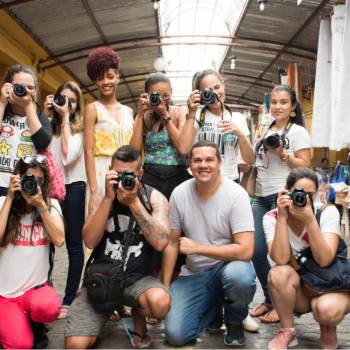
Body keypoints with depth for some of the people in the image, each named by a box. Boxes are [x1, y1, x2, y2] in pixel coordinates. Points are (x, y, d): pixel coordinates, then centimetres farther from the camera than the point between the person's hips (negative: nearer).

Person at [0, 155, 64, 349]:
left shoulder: (51, 204, 3)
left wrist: (41, 205, -17)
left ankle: (34, 323, 2)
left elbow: (59, 240, -12)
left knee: (49, 307, -34)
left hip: (36, 287, 1)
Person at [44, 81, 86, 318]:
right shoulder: (49, 125, 8)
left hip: (72, 187, -3)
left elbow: (68, 156, -16)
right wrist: (46, 114, -8)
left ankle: (68, 300, 10)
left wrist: (65, 118, -10)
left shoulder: (80, 128, 0)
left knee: (74, 243, 2)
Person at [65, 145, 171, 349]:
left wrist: (134, 202, -25)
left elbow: (161, 243, -21)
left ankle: (138, 317, 4)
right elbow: (90, 242, -14)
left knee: (160, 303, -34)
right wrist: (109, 199, -21)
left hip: (138, 277, -1)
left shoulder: (154, 197, -6)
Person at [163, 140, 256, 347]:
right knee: (175, 335, -12)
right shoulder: (179, 194, -6)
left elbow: (245, 251, -22)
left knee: (238, 275, -38)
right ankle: (213, 308, 21)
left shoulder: (236, 194, -17)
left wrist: (196, 247, -21)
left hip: (228, 265, -3)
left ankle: (235, 322, -2)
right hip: (193, 274, 3)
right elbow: (172, 243, 3)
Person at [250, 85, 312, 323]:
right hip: (262, 198, 7)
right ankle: (270, 299, 19)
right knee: (256, 250, 3)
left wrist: (283, 153, -18)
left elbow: (305, 166, -8)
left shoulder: (298, 131, -2)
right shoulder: (267, 132, 18)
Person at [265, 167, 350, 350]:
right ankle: (287, 332, -7)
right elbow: (281, 259, -25)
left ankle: (328, 328, 5)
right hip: (296, 289, 2)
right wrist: (282, 217, -29)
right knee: (279, 273, -31)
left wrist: (309, 219, -33)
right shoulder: (272, 217, -11)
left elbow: (324, 260, -24)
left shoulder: (327, 212, -14)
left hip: (330, 286, -1)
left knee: (327, 309, -34)